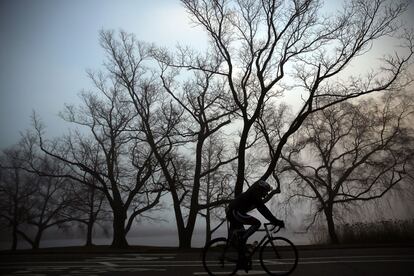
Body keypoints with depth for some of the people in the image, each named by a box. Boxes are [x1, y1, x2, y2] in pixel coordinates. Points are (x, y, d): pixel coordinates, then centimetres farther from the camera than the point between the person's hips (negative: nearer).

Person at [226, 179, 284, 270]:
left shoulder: (255, 196, 18)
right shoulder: (254, 196, -13)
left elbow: (263, 210, 27)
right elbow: (264, 211, -20)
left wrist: (275, 221, 26)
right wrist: (277, 222, -18)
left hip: (231, 213, 11)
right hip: (235, 212, -11)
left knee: (243, 236, 15)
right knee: (257, 223, -16)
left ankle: (241, 262, 21)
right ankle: (241, 240, -11)